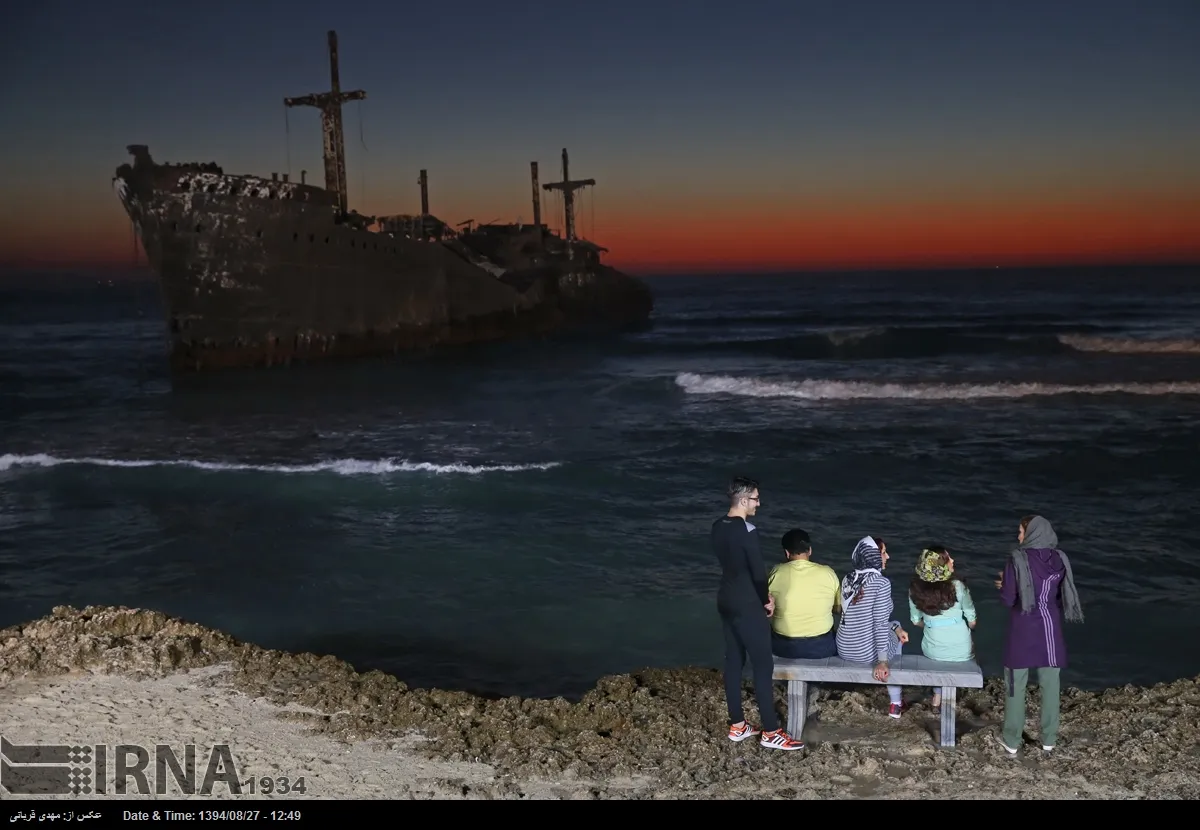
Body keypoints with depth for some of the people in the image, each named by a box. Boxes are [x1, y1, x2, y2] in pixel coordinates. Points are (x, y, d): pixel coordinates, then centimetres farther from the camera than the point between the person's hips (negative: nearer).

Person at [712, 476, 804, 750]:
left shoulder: (718, 527, 6)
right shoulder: (747, 531, -21)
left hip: (726, 601, 9)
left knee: (733, 661, 14)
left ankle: (737, 725, 22)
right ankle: (770, 732, 3)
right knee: (763, 666, -2)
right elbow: (758, 571, -18)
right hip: (747, 605, -9)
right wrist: (766, 601, 0)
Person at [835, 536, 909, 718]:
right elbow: (880, 624, -19)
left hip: (844, 649, 6)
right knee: (896, 638, 29)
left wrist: (896, 627, 16)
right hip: (868, 652, -6)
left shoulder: (848, 579, 4)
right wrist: (882, 660, -17)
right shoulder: (882, 583, -18)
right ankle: (895, 702, 35)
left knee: (895, 628, 33)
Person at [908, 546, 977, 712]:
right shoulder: (957, 586, -18)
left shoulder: (915, 588, -9)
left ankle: (938, 696, 33)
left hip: (932, 650, 3)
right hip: (961, 650, -3)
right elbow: (972, 621, -7)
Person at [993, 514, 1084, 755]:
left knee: (1016, 684, 8)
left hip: (1023, 631, -4)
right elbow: (1063, 596, 7)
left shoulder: (1018, 559, -15)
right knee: (1050, 684, 14)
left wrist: (1004, 584, 7)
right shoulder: (1059, 559, -1)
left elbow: (1007, 599, -12)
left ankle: (1012, 740, 14)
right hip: (1050, 629, 4)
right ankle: (1048, 738, 24)